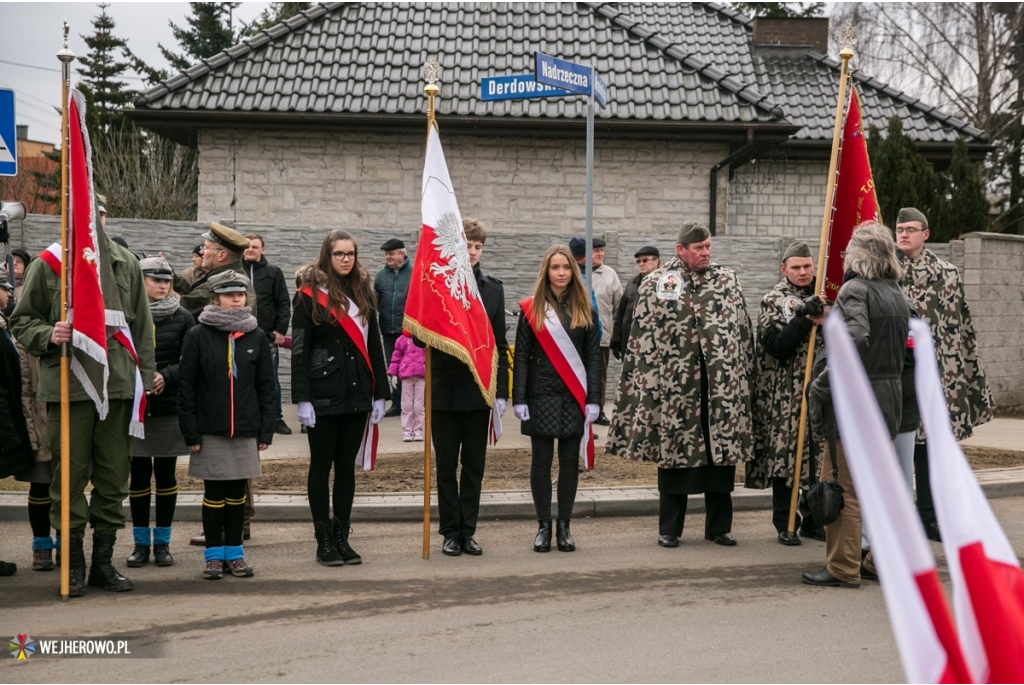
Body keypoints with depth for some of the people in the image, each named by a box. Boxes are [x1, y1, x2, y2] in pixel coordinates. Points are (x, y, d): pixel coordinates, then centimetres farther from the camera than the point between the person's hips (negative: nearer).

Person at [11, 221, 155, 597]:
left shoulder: (126, 264, 9)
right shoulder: (47, 265, 1)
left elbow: (142, 326, 11)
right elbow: (21, 321, 6)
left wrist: (144, 379, 8)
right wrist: (48, 335, -15)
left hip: (118, 384, 3)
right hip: (67, 385, -2)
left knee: (114, 475, 7)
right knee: (71, 475, 3)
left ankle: (103, 560, 19)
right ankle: (73, 563, 15)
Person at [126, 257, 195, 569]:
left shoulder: (183, 318, 3)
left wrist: (165, 376, -14)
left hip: (170, 408, 1)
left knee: (166, 475, 6)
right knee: (139, 476, 6)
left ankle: (162, 542, 16)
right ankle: (141, 543, 16)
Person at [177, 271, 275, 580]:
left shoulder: (257, 337, 5)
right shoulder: (198, 335, -3)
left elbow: (266, 386, 8)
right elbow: (186, 386, -3)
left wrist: (266, 430, 3)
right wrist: (190, 432, -8)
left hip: (246, 431, 2)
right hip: (210, 431, -2)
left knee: (237, 492, 9)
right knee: (214, 493, 4)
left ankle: (234, 552, 19)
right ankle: (214, 554, 14)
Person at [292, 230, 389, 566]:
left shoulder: (363, 292, 10)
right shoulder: (310, 295, -5)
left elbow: (374, 346, 11)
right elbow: (299, 350, -8)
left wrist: (380, 393, 7)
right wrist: (302, 399, -13)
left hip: (357, 394, 5)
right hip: (323, 396, -4)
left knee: (347, 466, 9)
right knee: (321, 465, 4)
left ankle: (342, 537, 17)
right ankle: (324, 541, 11)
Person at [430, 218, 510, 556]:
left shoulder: (493, 289, 6)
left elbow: (500, 345, 6)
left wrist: (501, 392, 1)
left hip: (478, 391, 2)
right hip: (444, 391, -2)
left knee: (474, 466, 8)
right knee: (446, 466, 7)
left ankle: (468, 531, 18)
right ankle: (451, 532, 17)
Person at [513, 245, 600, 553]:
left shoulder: (584, 311, 6)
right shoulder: (531, 310, 1)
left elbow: (594, 357, 4)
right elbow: (521, 357, 0)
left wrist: (593, 399, -4)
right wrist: (519, 399, -6)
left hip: (574, 397, 1)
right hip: (541, 397, -1)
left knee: (570, 462, 5)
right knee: (541, 461, 3)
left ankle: (564, 526, 14)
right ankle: (543, 526, 12)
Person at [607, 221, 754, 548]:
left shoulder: (727, 280, 9)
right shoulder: (656, 284, 1)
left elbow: (743, 331, 12)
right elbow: (642, 339, 0)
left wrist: (746, 378, 9)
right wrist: (646, 384, -5)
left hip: (722, 385, 3)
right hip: (675, 385, -2)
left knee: (724, 452, 6)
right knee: (673, 451, 4)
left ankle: (719, 525, 19)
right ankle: (669, 528, 15)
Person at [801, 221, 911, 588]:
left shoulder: (855, 289, -13)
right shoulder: (898, 293, 12)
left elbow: (855, 340, -28)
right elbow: (903, 345, 16)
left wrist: (821, 385, -21)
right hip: (891, 395, 8)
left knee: (842, 486, 0)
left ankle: (843, 569, 5)